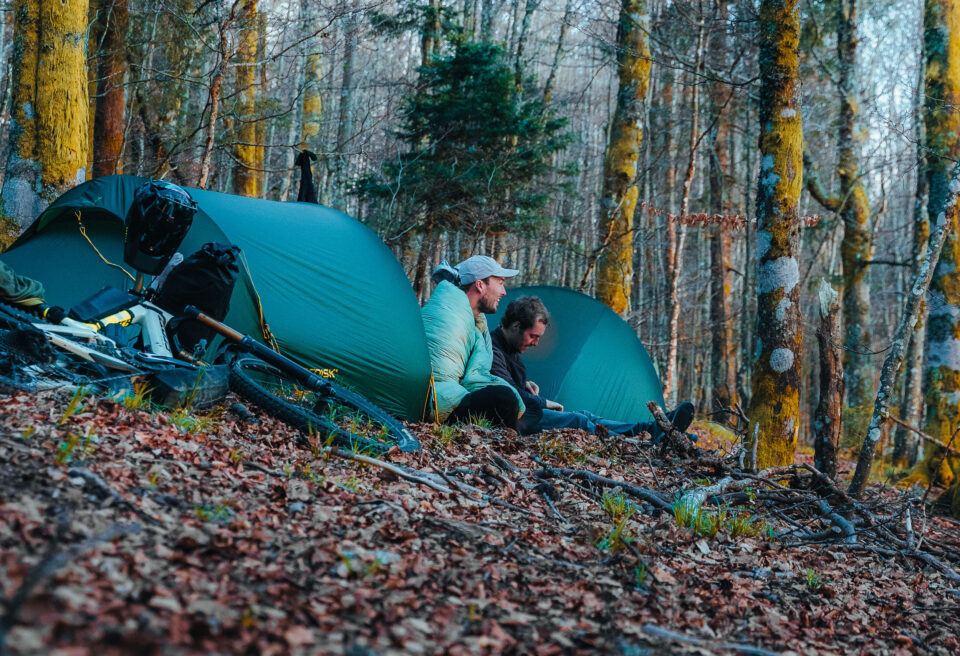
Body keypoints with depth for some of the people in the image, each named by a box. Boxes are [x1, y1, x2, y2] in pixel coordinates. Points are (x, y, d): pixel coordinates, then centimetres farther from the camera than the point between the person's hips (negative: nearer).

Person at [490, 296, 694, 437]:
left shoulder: (511, 348, 19)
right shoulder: (493, 350, -18)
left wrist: (525, 385, 10)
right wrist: (544, 403, -12)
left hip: (522, 412, 11)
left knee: (583, 416, -1)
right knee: (576, 421, -23)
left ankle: (655, 429, -10)